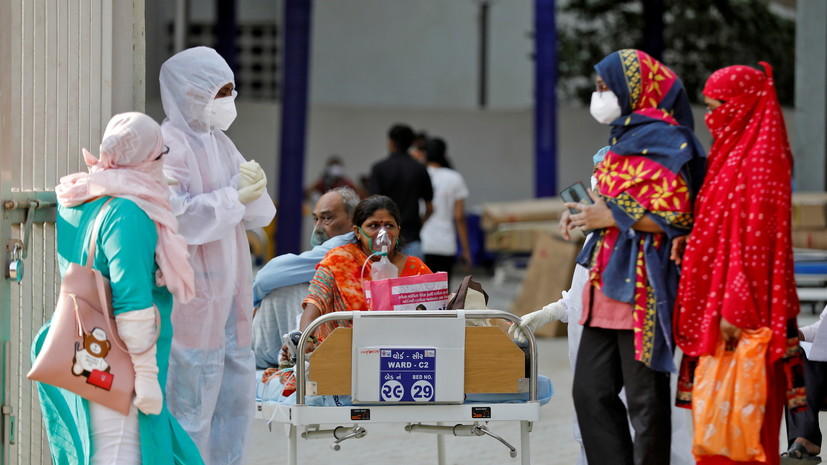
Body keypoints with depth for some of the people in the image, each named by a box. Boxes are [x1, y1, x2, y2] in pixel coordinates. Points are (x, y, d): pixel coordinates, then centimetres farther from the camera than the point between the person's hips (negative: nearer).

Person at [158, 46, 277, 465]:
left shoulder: (219, 144, 16)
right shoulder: (169, 145, -11)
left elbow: (261, 215, 16)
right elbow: (173, 217, -23)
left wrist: (255, 190, -7)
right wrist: (235, 197, -17)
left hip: (228, 289, 9)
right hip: (191, 293, -9)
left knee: (237, 392, 14)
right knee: (193, 401, -8)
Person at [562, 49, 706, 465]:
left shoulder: (661, 140, -11)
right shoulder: (625, 138, 19)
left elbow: (676, 215, -17)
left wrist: (612, 217, -13)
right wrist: (593, 211, 12)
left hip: (641, 285, -10)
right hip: (609, 281, 10)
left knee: (644, 398, -4)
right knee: (590, 391, 9)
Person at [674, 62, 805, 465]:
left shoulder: (758, 160, -13)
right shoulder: (733, 154, 16)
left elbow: (755, 239, -19)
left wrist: (734, 310, -22)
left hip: (741, 309, -10)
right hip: (716, 304, 10)